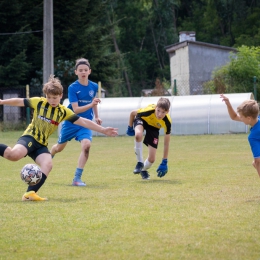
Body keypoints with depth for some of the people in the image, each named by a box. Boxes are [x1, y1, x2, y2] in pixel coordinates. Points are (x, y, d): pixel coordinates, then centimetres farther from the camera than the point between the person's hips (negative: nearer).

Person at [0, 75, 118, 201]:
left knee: (47, 164, -25)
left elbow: (83, 122, 8)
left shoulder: (64, 112, 8)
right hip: (29, 137, -4)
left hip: (41, 144, 4)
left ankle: (30, 193, -28)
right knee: (15, 155, -37)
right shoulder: (39, 102, 1)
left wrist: (103, 130, 6)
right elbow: (19, 101, 11)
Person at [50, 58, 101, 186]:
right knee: (59, 147, 16)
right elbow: (76, 109, -24)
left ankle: (77, 178, -19)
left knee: (86, 145, -25)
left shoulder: (94, 86, -5)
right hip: (71, 122, -2)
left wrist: (96, 117, 20)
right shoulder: (73, 88, -17)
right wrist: (91, 104, -36)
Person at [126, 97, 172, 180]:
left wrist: (164, 163, -19)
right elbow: (132, 113, -16)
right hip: (142, 120, -2)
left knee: (151, 159, -8)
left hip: (154, 127, 2)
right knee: (138, 135, -41)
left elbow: (166, 143, -22)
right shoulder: (148, 111, -40)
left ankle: (143, 170, 29)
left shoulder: (167, 122, -34)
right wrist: (130, 128, -5)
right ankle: (140, 163, -22)